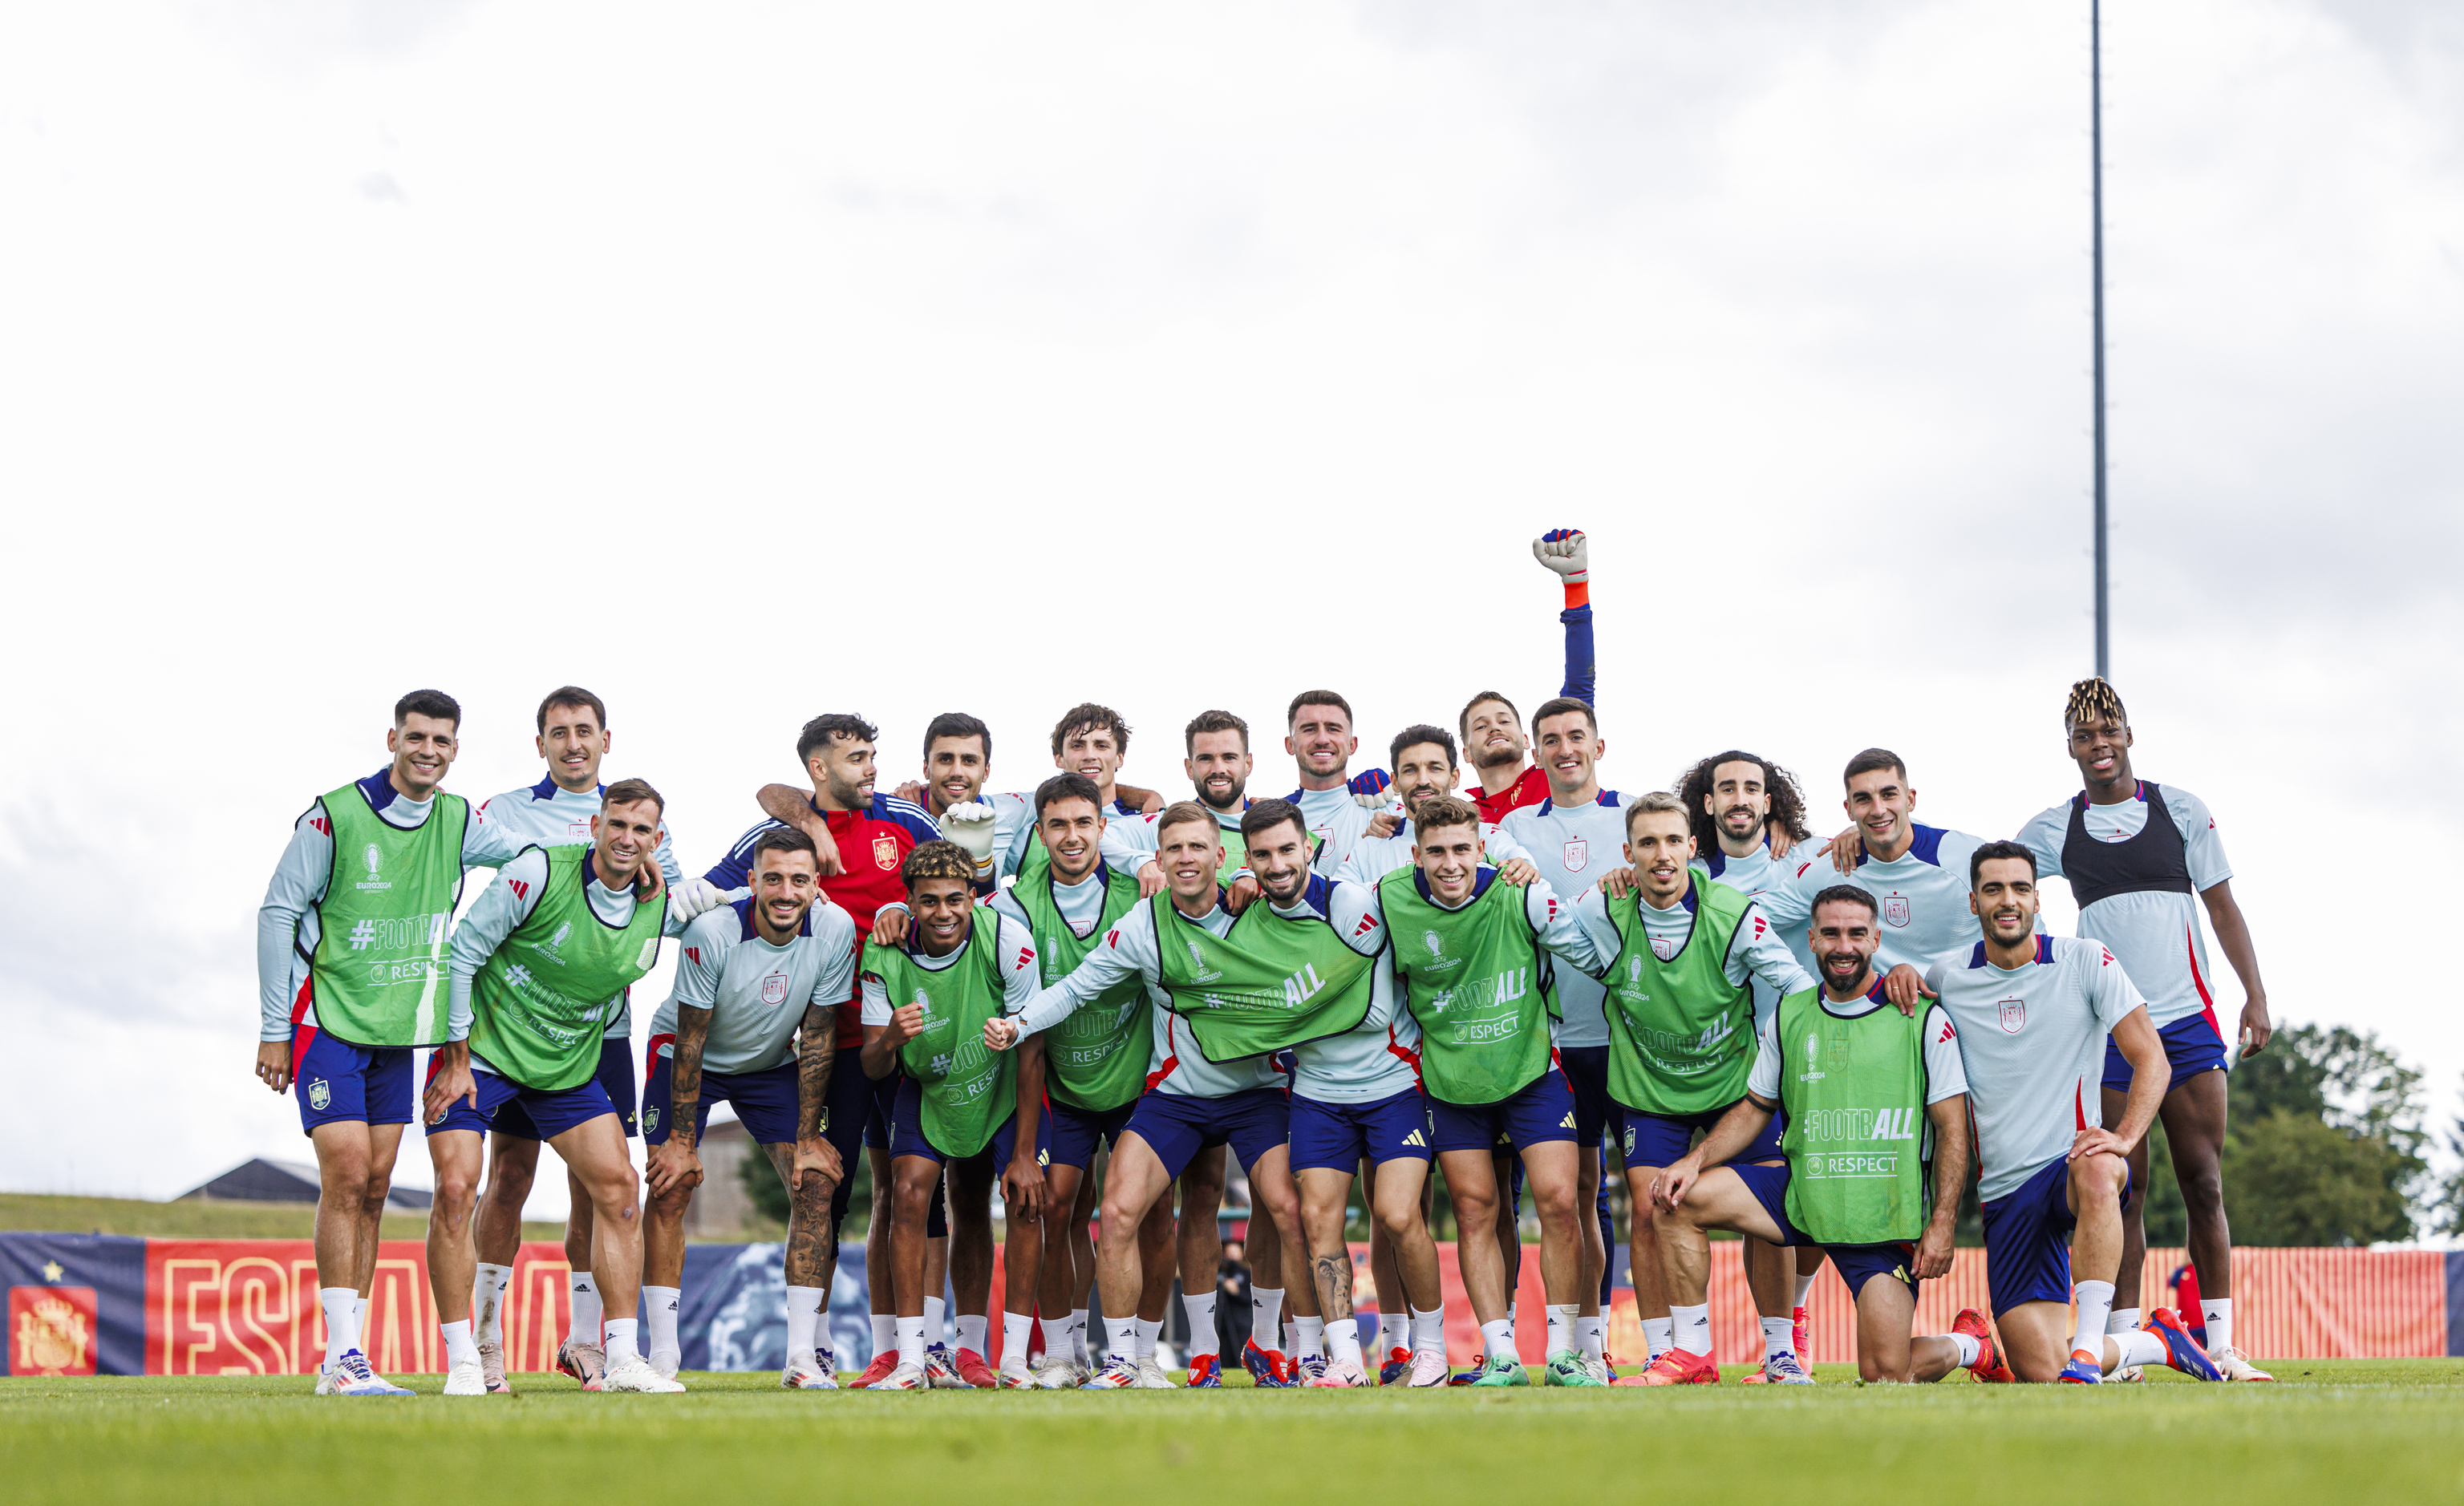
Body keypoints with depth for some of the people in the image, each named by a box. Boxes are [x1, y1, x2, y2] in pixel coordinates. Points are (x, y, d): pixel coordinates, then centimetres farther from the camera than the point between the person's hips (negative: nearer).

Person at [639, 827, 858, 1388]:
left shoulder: (834, 930, -22)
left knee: (816, 1186, -10)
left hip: (772, 1064, 3)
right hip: (691, 1058, -3)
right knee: (670, 1191, -14)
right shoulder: (711, 932, -31)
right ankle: (662, 1356, -9)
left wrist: (809, 1136, -12)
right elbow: (689, 1042, -22)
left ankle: (804, 1352, -8)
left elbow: (817, 1041, -13)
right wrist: (681, 1140, -20)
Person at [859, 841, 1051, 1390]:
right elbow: (873, 1069, -16)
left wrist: (1024, 1154, -21)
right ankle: (911, 1359, -9)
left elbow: (1031, 1050, -21)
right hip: (928, 1089, 2)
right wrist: (889, 1040, -42)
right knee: (908, 1194, -14)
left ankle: (1014, 1360, -6)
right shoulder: (885, 957, -20)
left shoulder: (1008, 940, -27)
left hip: (1006, 1087, -2)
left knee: (1026, 1200, -15)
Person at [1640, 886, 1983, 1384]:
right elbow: (1754, 1108, 15)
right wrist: (1695, 1161, -2)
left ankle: (1967, 1345, 25)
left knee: (1886, 1375, -11)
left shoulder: (1923, 1020, -5)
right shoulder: (1789, 1016, 6)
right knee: (1673, 1201, -14)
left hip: (1887, 1219, -4)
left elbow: (1953, 1128, -4)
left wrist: (1942, 1226, -12)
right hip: (1800, 1194, 4)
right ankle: (1694, 1358, -6)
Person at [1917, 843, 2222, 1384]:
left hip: (2072, 1161, -2)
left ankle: (2088, 1352, -38)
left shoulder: (2085, 962, 0)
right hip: (2006, 1192, 2)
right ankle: (2156, 1342, 21)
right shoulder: (1946, 979, 6)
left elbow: (2152, 1060, -3)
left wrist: (2123, 1137, -21)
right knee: (2039, 1372, -10)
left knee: (2095, 1170, -42)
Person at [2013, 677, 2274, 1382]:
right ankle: (2120, 1344, 1)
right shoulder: (2054, 829, 7)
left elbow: (2222, 906, 9)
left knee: (2203, 1186, -3)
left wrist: (2255, 995, 3)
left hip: (2188, 1020, 0)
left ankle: (2220, 1344, 2)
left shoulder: (2180, 809, 7)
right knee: (2121, 1193, -3)